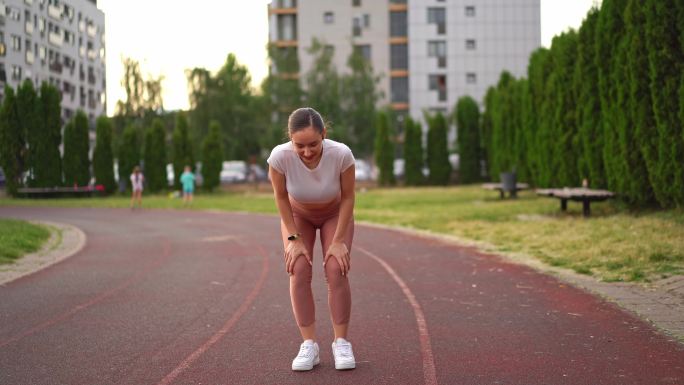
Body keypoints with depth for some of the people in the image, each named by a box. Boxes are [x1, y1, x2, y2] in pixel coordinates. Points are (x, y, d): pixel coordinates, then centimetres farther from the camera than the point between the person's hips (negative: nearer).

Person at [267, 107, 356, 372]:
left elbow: (347, 197, -20)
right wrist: (294, 238, -15)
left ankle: (341, 342, -2)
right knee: (299, 271, -14)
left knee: (336, 270, -15)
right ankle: (309, 345, -5)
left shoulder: (341, 154, -38)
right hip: (297, 215, 1)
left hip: (335, 214, -1)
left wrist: (338, 240, -17)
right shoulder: (279, 156, -37)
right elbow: (281, 196, -18)